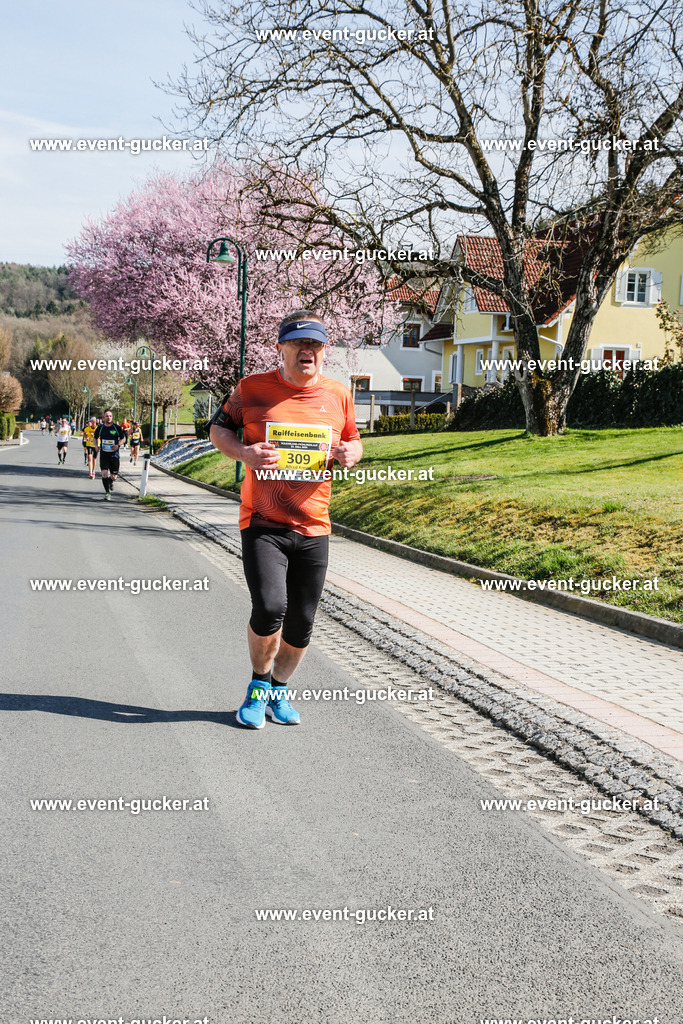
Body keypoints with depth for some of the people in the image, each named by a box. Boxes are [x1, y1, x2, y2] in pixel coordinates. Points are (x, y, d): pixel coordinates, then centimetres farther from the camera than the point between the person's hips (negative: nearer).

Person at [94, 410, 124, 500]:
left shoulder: (117, 428, -3)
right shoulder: (100, 428, 2)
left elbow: (122, 438, 9)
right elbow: (96, 437, 18)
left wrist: (118, 445, -10)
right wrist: (97, 445, -1)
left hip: (114, 454, 0)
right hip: (104, 454, 0)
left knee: (113, 476, 3)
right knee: (104, 473, -15)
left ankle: (111, 481, 42)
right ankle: (107, 493, -2)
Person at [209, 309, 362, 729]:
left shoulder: (339, 395, 5)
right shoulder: (252, 388, -2)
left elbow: (354, 441, 19)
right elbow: (219, 429, 9)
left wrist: (351, 453, -5)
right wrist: (243, 453, -12)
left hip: (314, 528, 3)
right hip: (263, 524, -3)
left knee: (301, 623, 7)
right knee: (269, 608, -18)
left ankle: (279, 689, 33)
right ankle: (259, 684, 10)